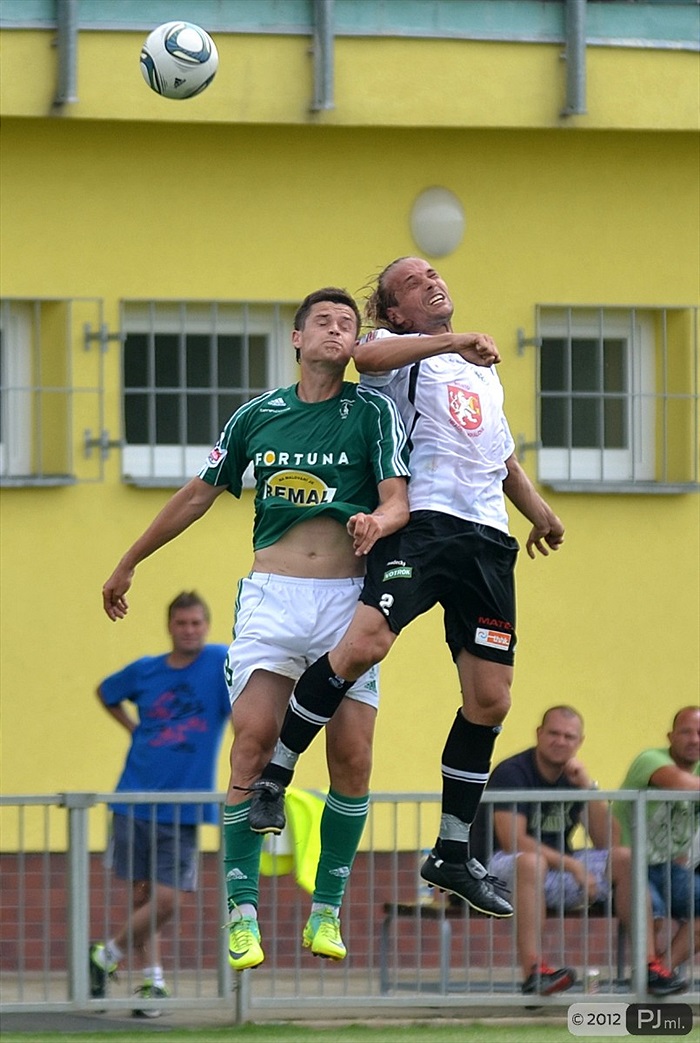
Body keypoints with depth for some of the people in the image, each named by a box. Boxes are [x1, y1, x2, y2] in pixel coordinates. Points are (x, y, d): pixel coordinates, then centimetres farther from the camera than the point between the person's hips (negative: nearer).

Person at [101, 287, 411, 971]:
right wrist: (130, 562, 25)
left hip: (348, 597, -1)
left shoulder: (372, 412, 4)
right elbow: (200, 493, 20)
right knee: (253, 741, -14)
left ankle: (326, 912, 8)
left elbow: (398, 501, -3)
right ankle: (242, 914, -12)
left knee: (352, 758, -7)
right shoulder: (259, 415, 10)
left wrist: (378, 520, -28)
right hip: (271, 595, 1)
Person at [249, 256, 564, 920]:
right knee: (366, 640, -29)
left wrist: (536, 509, 43)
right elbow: (367, 356, -20)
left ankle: (453, 856, 12)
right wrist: (456, 340, -23)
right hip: (423, 522, -6)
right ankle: (272, 776, -16)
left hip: (488, 537, 6)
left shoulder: (482, 368, 27)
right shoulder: (403, 353, 6)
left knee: (490, 700, 2)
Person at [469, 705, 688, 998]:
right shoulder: (512, 773, -11)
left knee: (625, 859, -8)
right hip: (500, 868, -7)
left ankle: (648, 965, -14)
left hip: (559, 868, 7)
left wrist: (588, 787, -10)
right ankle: (533, 971, -50)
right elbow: (513, 841, -22)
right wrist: (572, 865, -24)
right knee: (532, 862, -40)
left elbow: (608, 842, 1)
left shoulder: (574, 777, 8)